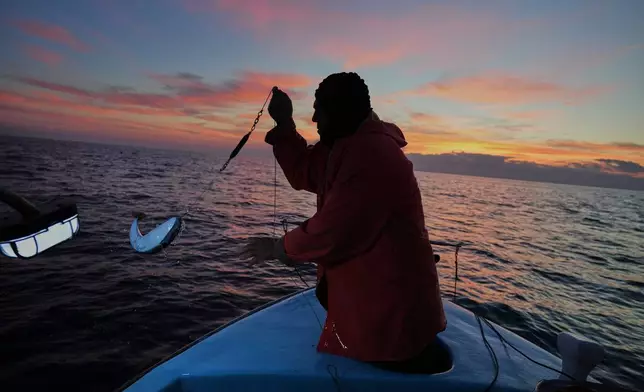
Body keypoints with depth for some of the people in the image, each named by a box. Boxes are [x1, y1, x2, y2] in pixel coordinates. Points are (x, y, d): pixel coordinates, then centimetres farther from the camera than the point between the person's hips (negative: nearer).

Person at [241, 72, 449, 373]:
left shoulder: (370, 155, -28)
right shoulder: (351, 146, 8)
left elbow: (332, 232, -30)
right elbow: (305, 173, 12)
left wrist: (279, 248, -12)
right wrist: (284, 123, 2)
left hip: (391, 306, -11)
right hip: (372, 293, 11)